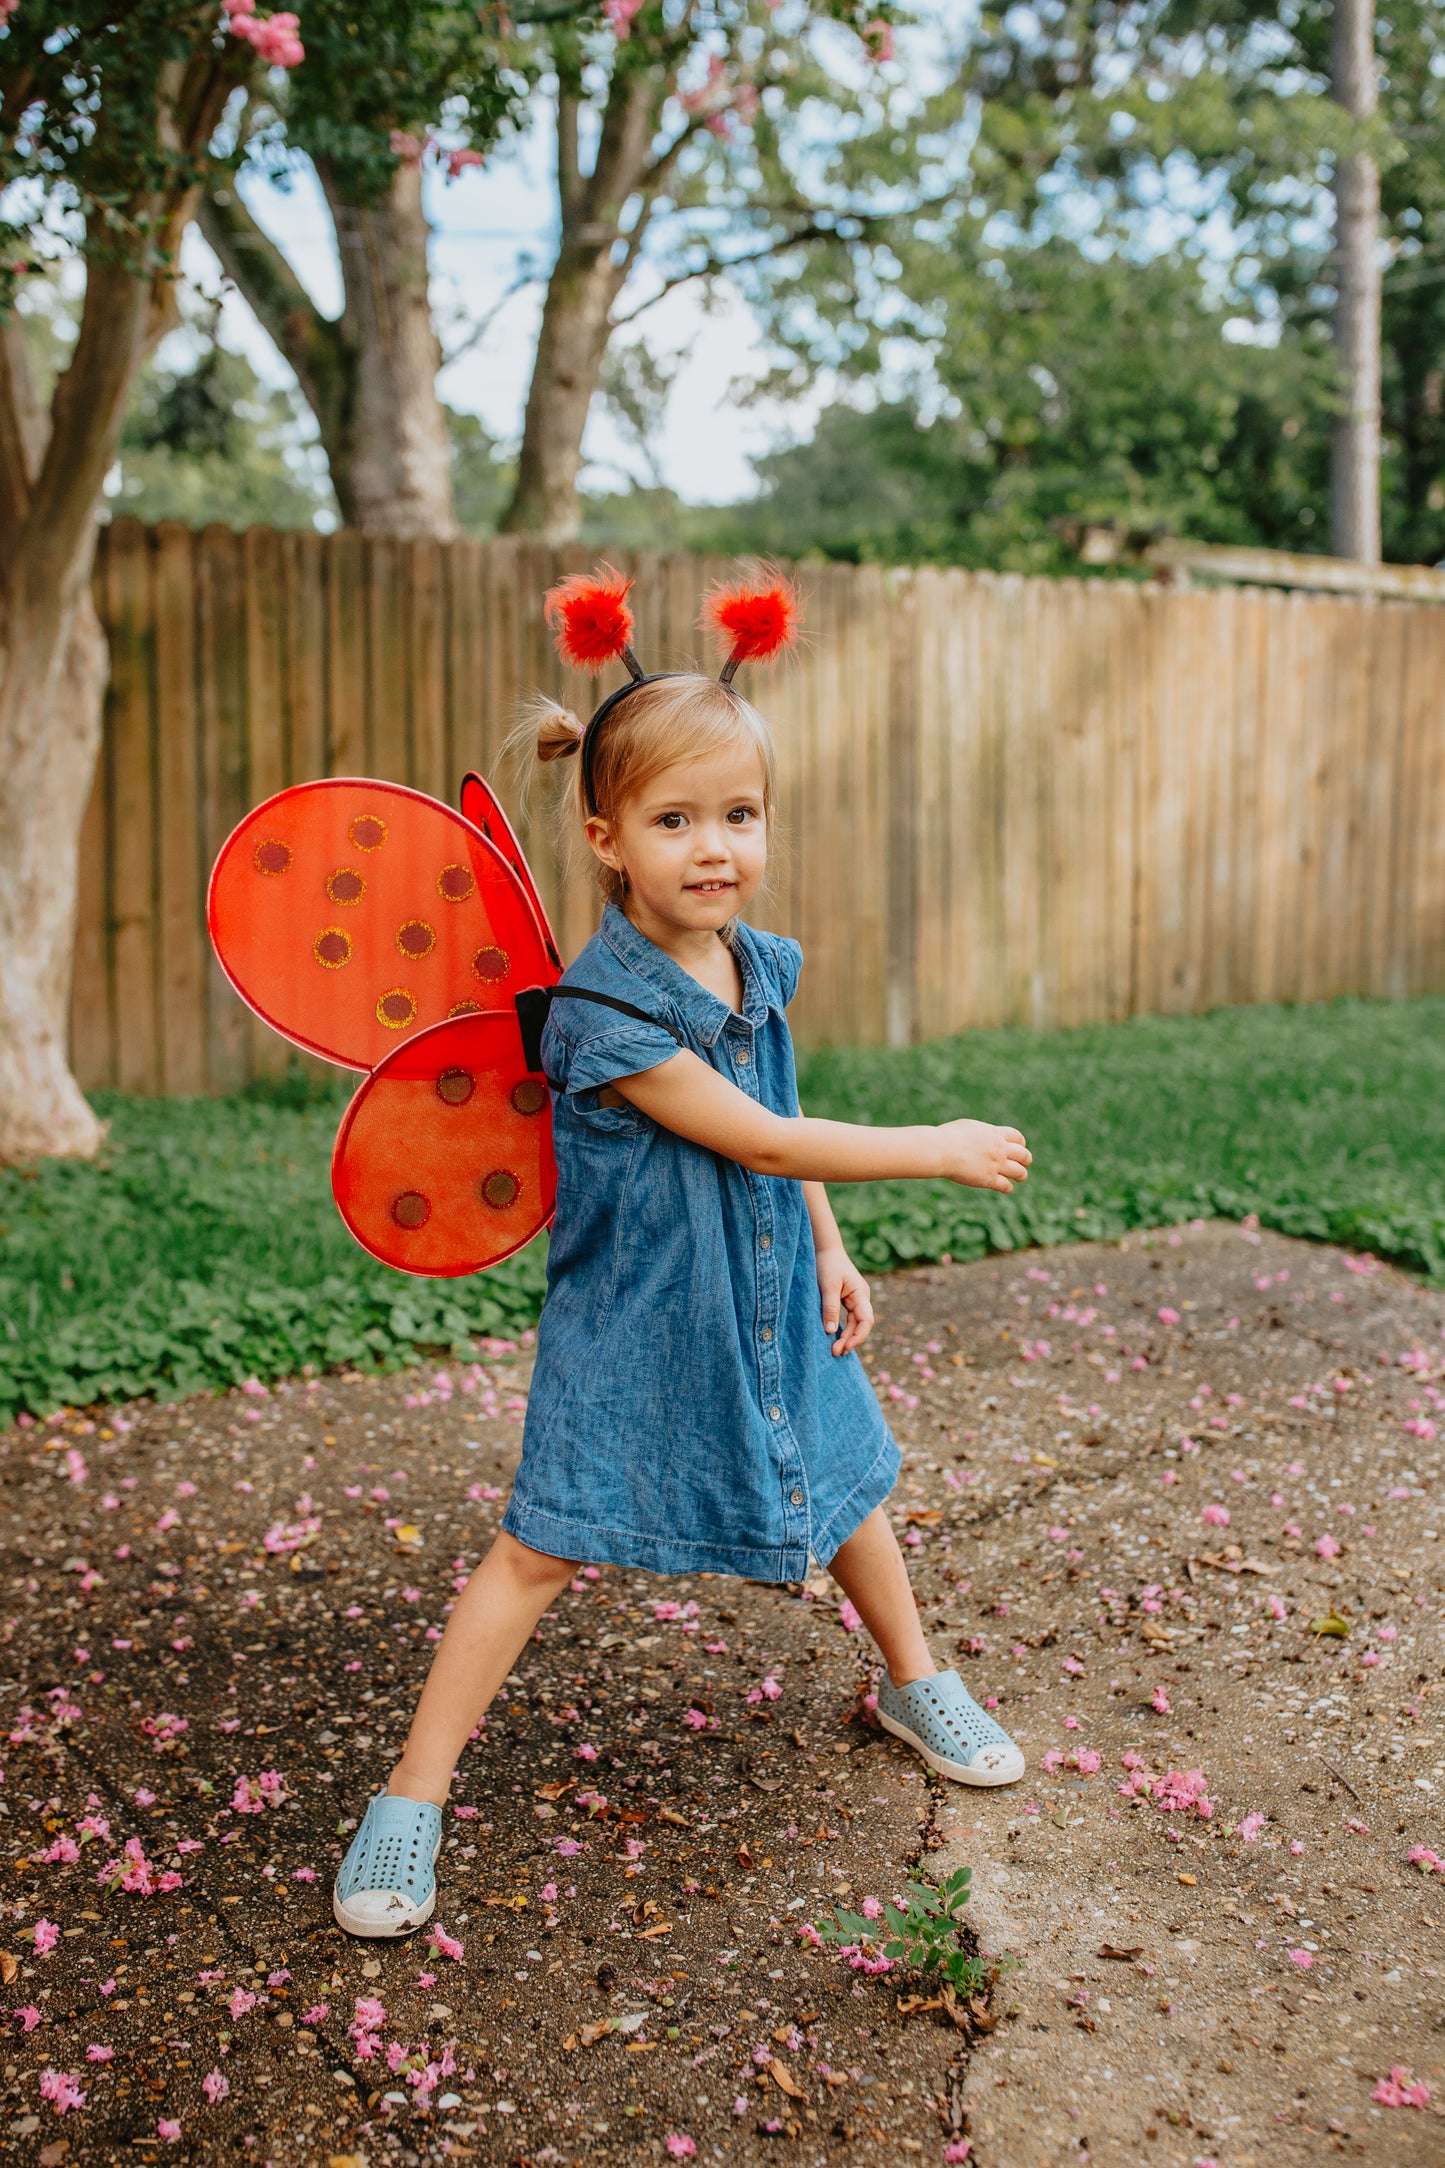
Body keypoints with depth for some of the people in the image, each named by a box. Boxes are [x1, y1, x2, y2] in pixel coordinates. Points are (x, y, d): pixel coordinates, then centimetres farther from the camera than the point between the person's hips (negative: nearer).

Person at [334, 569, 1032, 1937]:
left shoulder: (760, 966, -3)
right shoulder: (602, 1010, -26)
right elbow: (763, 1142, -23)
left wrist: (831, 1253, 9)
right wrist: (939, 1149, -16)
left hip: (769, 1306, 7)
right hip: (632, 1326, -6)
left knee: (844, 1482, 21)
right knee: (543, 1544, -3)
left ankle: (916, 1687, 47)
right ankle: (412, 1796, 10)